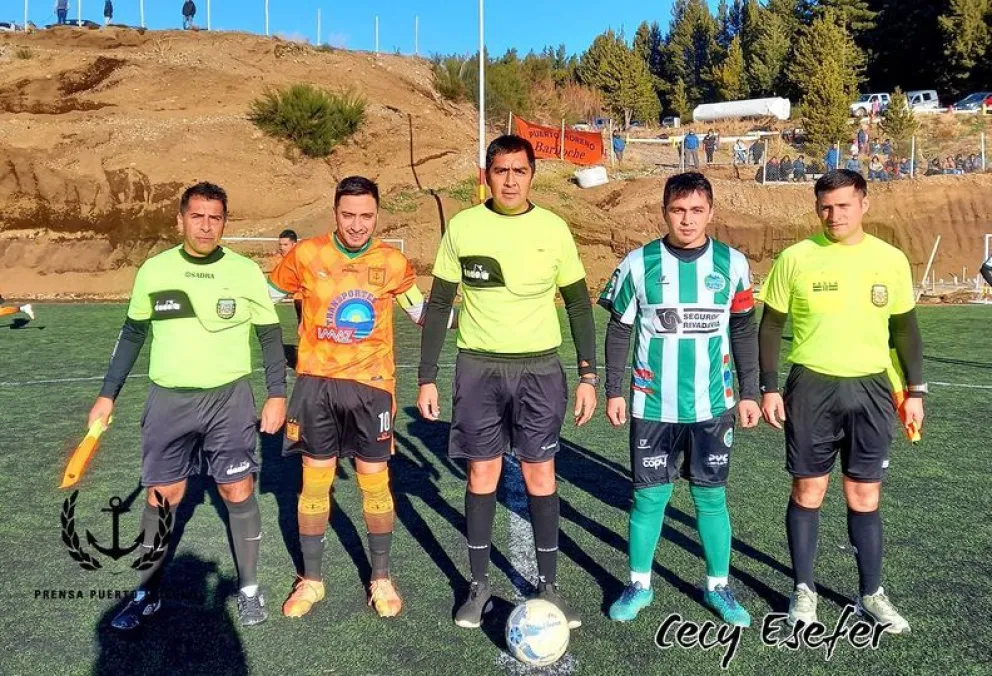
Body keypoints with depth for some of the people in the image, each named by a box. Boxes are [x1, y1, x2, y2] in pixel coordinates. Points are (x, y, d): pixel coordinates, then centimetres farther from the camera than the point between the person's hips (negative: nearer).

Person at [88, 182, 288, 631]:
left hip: (229, 397, -1)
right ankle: (148, 594, 24)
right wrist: (108, 394, 12)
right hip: (168, 399, 2)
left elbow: (270, 335, 2)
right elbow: (132, 334, 11)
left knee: (238, 493, 2)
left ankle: (249, 589, 20)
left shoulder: (245, 272, -4)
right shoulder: (153, 270, 1)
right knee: (160, 497, 5)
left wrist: (277, 395, -4)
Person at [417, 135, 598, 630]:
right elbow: (438, 305, 3)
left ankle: (548, 586, 20)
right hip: (478, 367, 0)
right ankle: (479, 586, 22)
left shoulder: (553, 229, -1)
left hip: (539, 367, 0)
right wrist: (426, 377, 0)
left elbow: (579, 305, 5)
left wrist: (588, 375, -1)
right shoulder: (462, 227, -1)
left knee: (540, 475, 4)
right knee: (482, 475, 6)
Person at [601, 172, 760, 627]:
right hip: (652, 406, -1)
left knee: (712, 496, 10)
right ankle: (639, 584, 24)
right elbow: (619, 330, 3)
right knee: (649, 495, 6)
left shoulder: (732, 263, 1)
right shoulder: (639, 263, -3)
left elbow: (743, 331, 9)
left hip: (712, 406, 1)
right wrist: (614, 391, 0)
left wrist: (749, 393, 7)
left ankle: (718, 586, 28)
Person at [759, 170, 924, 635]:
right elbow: (770, 326, 1)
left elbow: (904, 329, 11)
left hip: (870, 389, 2)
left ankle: (871, 593, 26)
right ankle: (804, 590, 22)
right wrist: (769, 388, -4)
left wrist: (915, 391, 8)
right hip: (812, 388, -1)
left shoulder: (891, 260, 3)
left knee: (865, 497, 9)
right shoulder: (796, 258, -4)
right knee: (807, 493, 6)